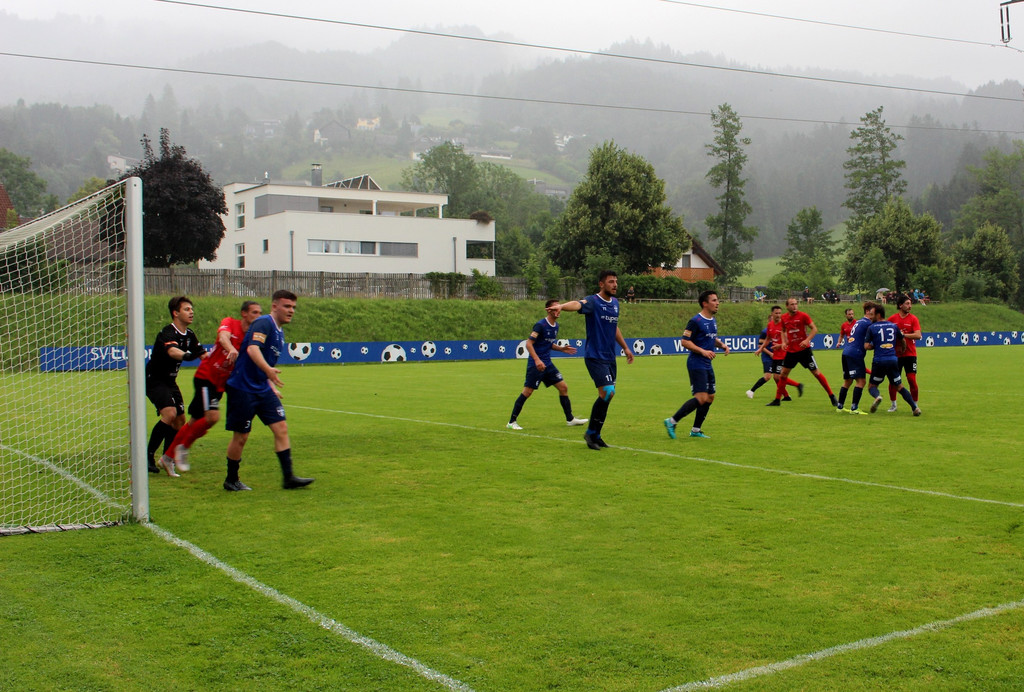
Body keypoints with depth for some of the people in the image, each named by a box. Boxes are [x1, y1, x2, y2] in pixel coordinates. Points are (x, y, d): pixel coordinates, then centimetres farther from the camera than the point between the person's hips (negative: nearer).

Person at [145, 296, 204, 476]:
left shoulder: (189, 335, 4)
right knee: (169, 414, -25)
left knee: (180, 420, 8)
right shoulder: (167, 333, -22)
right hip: (154, 380, -9)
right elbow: (172, 351, -44)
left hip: (170, 381, 9)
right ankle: (148, 455, -16)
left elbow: (203, 354, 11)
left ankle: (167, 459, 22)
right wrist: (186, 355, -65)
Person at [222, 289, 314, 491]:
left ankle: (288, 478, 0)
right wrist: (269, 370, -47)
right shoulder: (263, 323, -14)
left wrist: (273, 387, 22)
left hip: (263, 389, 8)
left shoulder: (280, 332, 14)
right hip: (242, 388, -8)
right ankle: (231, 480, 18)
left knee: (281, 427, -1)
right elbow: (252, 349, -32)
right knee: (241, 436, 1)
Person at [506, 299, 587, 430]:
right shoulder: (540, 325, -14)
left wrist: (562, 349, 6)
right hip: (535, 364, -8)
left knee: (563, 387, 5)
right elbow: (529, 343, -18)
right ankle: (511, 422, 2)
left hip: (547, 364, 8)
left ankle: (570, 419, 14)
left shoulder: (555, 326, 11)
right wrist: (537, 360, -28)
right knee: (527, 392, -7)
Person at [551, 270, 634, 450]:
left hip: (610, 358, 8)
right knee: (607, 392, -18)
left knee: (606, 396, 8)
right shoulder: (593, 301, -11)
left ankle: (595, 435, 20)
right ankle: (591, 432, -3)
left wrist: (625, 347, 34)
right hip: (595, 357, -8)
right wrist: (562, 306, -55)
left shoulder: (615, 303, 13)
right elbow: (578, 304, -34)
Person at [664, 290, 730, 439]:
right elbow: (684, 341, -16)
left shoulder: (713, 321, 14)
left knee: (710, 398, 10)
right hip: (696, 364, -9)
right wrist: (703, 351, -23)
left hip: (707, 365, 9)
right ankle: (672, 421, -10)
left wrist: (722, 344, 8)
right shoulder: (696, 321, -13)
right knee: (701, 398, -17)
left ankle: (696, 430, 20)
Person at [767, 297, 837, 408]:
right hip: (791, 350, 4)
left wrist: (807, 340, -22)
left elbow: (814, 329, -9)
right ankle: (777, 399, 15)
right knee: (783, 374, 5)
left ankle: (832, 396, 7)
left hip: (804, 349, -4)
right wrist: (784, 342, 3)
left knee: (816, 373, -3)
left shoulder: (803, 316, -10)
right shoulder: (784, 318, 4)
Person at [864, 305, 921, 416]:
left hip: (879, 361, -3)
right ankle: (915, 407, 2)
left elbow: (866, 346, -6)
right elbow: (902, 340, 23)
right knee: (899, 387, 14)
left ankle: (877, 396, -23)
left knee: (872, 386, 10)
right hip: (893, 360, 3)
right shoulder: (894, 326, 11)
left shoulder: (871, 327, 0)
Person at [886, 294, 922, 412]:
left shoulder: (913, 319, -2)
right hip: (895, 354, 1)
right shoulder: (892, 319, 3)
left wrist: (903, 335, -20)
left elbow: (918, 335, -13)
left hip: (910, 354, -1)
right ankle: (893, 405, 18)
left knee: (912, 380, -6)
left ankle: (915, 405, 9)